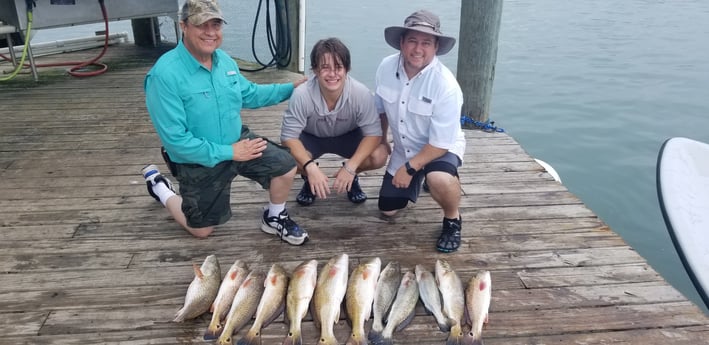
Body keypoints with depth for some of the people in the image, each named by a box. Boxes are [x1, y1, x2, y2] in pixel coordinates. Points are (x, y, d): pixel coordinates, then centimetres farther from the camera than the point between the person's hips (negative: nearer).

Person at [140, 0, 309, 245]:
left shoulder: (224, 60, -4)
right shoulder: (165, 74, -27)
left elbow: (249, 94, 14)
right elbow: (175, 139, -28)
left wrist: (292, 88, 7)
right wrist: (228, 152, -26)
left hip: (237, 141, 5)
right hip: (198, 162, -5)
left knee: (286, 166, -13)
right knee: (201, 230, 12)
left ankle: (274, 218, 14)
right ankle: (159, 187, 36)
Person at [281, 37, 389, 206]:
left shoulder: (361, 94, -32)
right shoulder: (302, 95, -33)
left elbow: (373, 133, -25)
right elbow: (289, 137, -27)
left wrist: (350, 167, -37)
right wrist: (311, 168, -42)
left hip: (348, 136, 1)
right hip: (311, 138, 0)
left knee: (379, 155, -26)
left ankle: (351, 176, 9)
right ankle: (310, 179, 6)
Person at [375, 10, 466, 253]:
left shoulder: (445, 85, -30)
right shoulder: (386, 67, -15)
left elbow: (441, 142, -26)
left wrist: (410, 168, -25)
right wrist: (380, 140, 12)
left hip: (442, 148, -5)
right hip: (404, 149, 6)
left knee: (439, 180, -41)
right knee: (388, 210, 13)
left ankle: (452, 220, -7)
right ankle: (421, 179, 41)